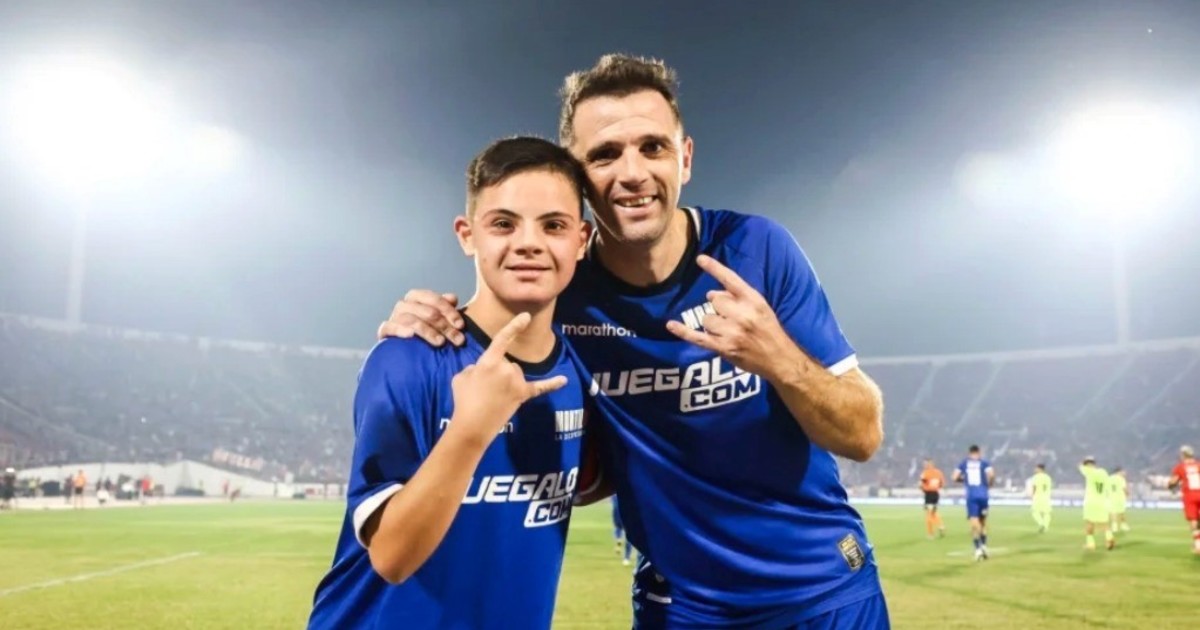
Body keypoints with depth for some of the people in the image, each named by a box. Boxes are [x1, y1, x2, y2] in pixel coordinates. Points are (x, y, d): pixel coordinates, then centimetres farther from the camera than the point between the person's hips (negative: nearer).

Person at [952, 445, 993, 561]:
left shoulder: (963, 464, 10)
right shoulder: (984, 463, 6)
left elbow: (955, 478, 3)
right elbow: (991, 474, -12)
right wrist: (989, 483, 7)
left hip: (971, 496, 0)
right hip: (983, 495, 0)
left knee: (974, 523, -5)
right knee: (983, 521, 18)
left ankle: (978, 548, -19)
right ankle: (984, 545, 17)